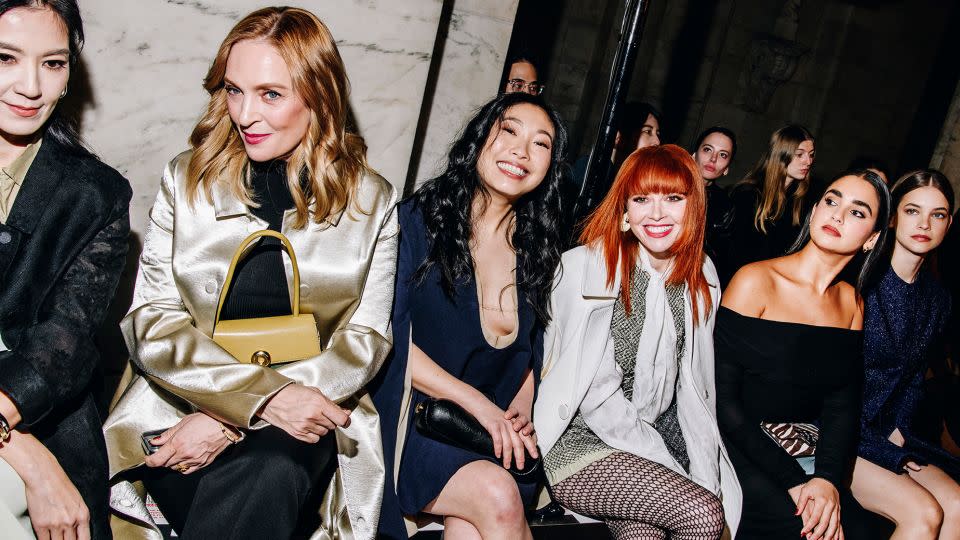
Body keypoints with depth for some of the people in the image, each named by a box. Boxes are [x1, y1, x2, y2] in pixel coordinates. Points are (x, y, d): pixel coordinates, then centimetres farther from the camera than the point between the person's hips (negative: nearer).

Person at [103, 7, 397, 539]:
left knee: (266, 474, -34)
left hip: (305, 420, 0)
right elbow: (150, 322, 0)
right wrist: (266, 393, -17)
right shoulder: (187, 180, 7)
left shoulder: (372, 201, 6)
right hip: (179, 411, 0)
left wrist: (235, 419, -12)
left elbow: (364, 340, 0)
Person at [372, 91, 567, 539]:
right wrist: (476, 401, -16)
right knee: (496, 494, -28)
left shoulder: (535, 250, 11)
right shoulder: (418, 220, -5)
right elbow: (386, 334, -12)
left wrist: (522, 410, -2)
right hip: (407, 422, -3)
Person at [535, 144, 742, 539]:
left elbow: (694, 386, 10)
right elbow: (596, 396, -13)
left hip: (660, 439, 5)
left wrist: (705, 474, -1)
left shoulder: (701, 277, 5)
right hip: (579, 444, -4)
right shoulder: (583, 267, -12)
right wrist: (674, 472, -13)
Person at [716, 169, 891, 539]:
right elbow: (723, 398, -13)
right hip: (743, 444, -5)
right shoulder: (756, 281, -10)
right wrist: (792, 479, -18)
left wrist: (829, 479, -18)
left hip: (810, 450, 5)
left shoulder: (851, 303, 9)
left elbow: (843, 405, 1)